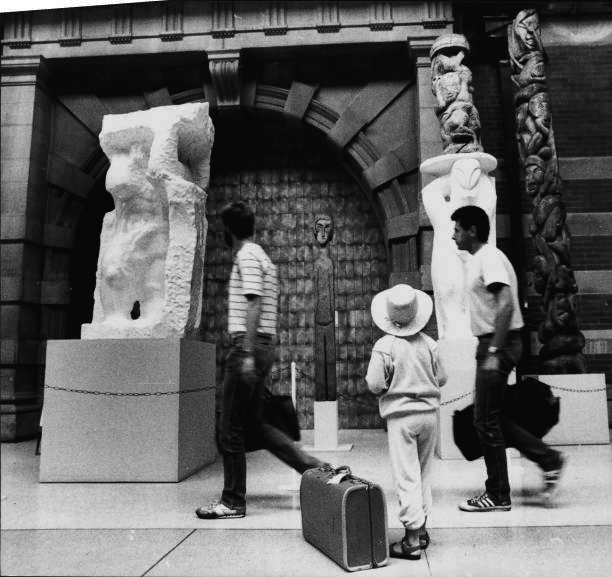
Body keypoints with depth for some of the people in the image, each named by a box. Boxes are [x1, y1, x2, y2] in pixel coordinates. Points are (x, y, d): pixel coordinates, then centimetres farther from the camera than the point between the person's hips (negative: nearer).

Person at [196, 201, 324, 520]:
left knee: (230, 429, 1)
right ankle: (314, 467, 15)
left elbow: (254, 305, -19)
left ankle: (232, 503, 13)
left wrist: (247, 353, -22)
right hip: (263, 346, 10)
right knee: (254, 422, 16)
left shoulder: (247, 256, -8)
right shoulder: (261, 256, 20)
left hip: (248, 346, -10)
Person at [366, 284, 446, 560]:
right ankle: (421, 528, 28)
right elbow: (441, 378, 4)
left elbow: (375, 385, -13)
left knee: (407, 477, 0)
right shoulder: (428, 343, -1)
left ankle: (412, 539, 3)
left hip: (401, 416, -4)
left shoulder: (384, 346, -13)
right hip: (428, 413, 5)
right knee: (424, 473, 18)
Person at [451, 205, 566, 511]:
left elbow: (505, 305, -24)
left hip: (498, 344, -10)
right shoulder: (480, 259, 17)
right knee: (491, 418, 14)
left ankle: (497, 496, 11)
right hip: (491, 345, 10)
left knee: (486, 421, -2)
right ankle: (549, 459, 22)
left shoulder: (490, 258, -14)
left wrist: (493, 352, -26)